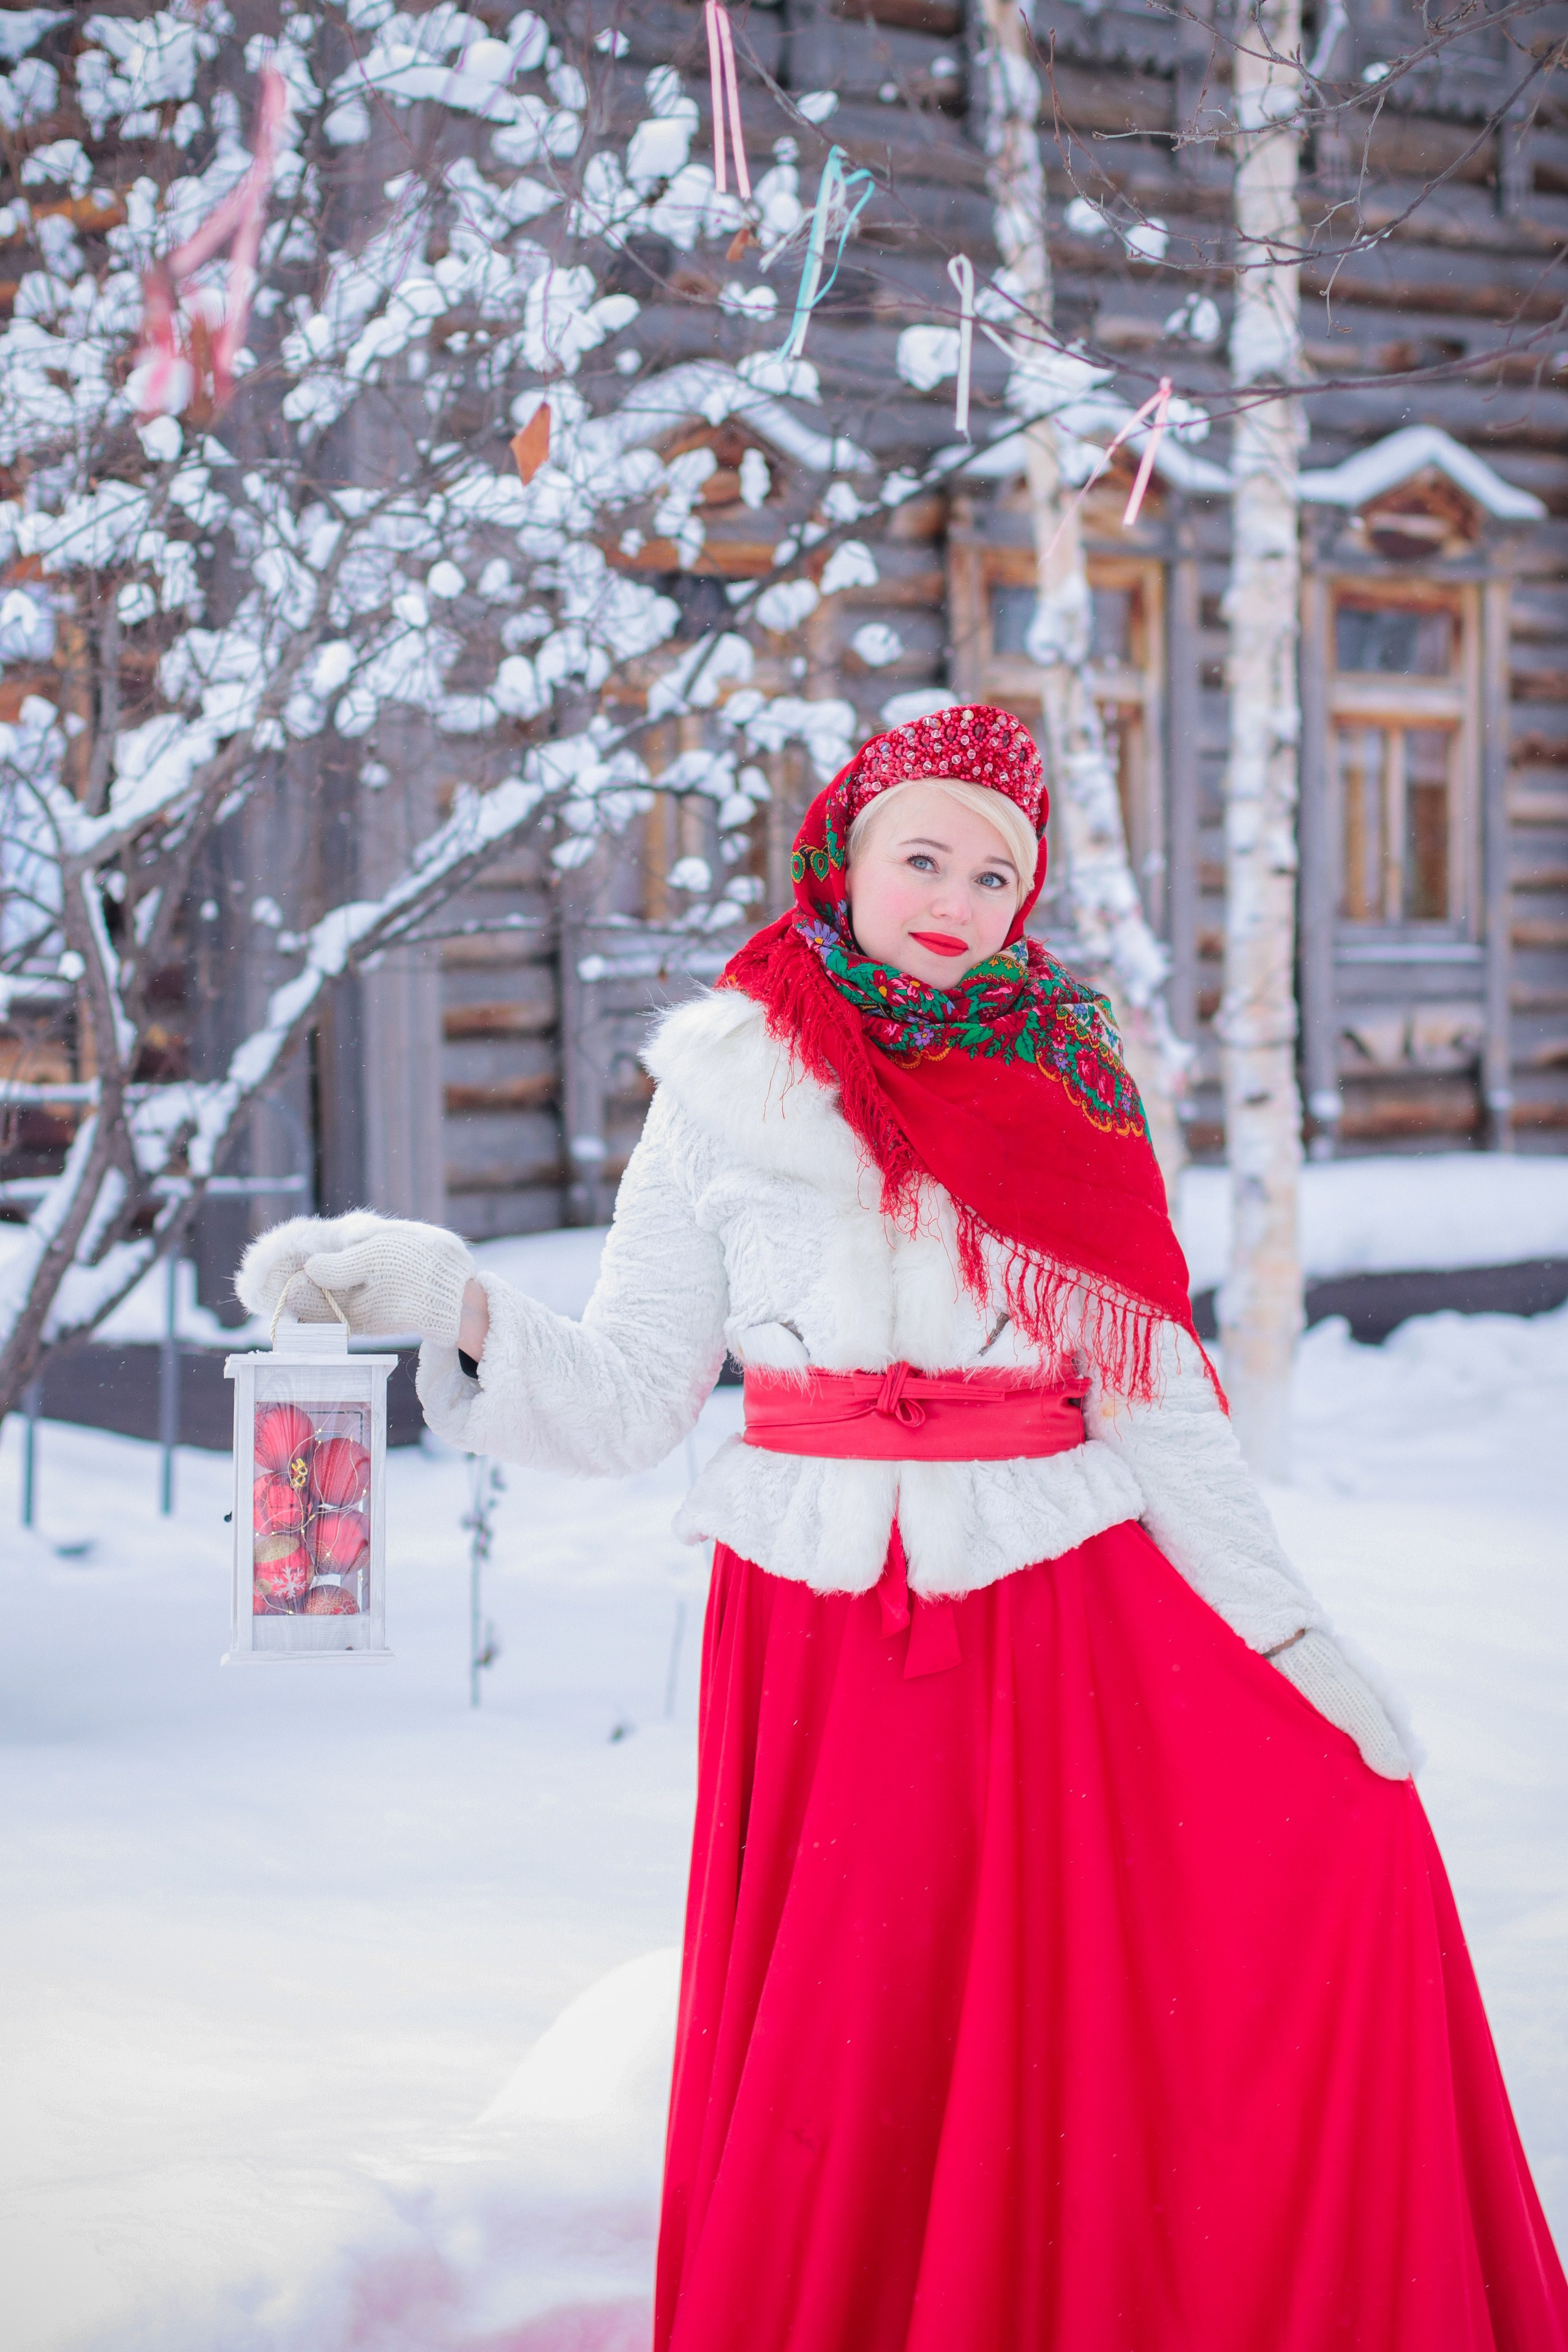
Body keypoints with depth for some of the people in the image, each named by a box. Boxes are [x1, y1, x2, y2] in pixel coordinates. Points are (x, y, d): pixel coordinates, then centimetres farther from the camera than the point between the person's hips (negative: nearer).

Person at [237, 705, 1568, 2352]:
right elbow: (628, 1401, 1)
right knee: (832, 2095, -5)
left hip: (1067, 1608, 2)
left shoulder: (1066, 1090, 9)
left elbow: (1154, 1396, 8)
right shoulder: (729, 1088, 4)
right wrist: (453, 1306, -16)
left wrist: (1290, 1624, 1)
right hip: (827, 1639, -2)